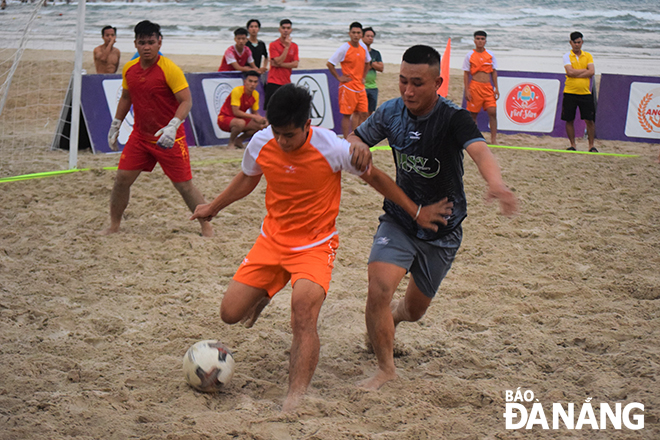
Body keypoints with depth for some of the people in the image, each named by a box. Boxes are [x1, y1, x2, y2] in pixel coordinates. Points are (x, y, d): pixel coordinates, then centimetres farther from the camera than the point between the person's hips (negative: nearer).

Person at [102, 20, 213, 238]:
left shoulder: (169, 69, -17)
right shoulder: (129, 69, 2)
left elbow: (186, 101, -19)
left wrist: (172, 126, -32)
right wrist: (115, 125, 18)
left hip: (168, 139, -5)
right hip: (139, 136, 5)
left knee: (184, 185, -1)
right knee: (121, 178, 2)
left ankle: (206, 227, 13)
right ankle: (114, 225, 18)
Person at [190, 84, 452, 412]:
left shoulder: (332, 149, -21)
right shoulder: (260, 144, -10)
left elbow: (375, 178, -4)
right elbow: (247, 179, 14)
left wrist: (417, 213, 2)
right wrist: (213, 208, 27)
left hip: (314, 246, -4)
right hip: (271, 240, 4)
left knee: (303, 317, -27)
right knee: (230, 313, 1)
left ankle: (295, 400, -26)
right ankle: (263, 295, 37)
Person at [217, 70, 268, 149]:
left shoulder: (255, 94, -1)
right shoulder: (237, 91, -22)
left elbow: (255, 113, 7)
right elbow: (236, 112, -26)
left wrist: (262, 119, -15)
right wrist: (254, 116, -26)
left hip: (239, 119, 7)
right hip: (224, 118, -7)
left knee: (260, 125, -11)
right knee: (240, 123, -38)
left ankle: (239, 140, 7)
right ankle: (231, 143, -10)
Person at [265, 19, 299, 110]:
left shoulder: (294, 46, 9)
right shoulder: (273, 45, -3)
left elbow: (295, 64, -1)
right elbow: (279, 61, -13)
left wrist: (279, 64, -11)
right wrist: (287, 47, -14)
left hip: (287, 82, 5)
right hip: (274, 82, -5)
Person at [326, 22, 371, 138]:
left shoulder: (363, 47, 7)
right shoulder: (344, 48, -11)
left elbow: (367, 62, 25)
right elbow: (329, 64, -10)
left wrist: (363, 77, 15)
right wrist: (339, 78, -10)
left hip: (360, 87, 6)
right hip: (348, 87, -6)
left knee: (363, 114, 5)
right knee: (346, 115, -2)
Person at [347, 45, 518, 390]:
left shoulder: (454, 118, -22)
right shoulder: (391, 112, -8)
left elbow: (479, 150, -42)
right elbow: (355, 138, 7)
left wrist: (496, 183, -64)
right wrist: (359, 149, -19)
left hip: (442, 231, -1)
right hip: (398, 220, 2)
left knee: (415, 310, 14)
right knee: (379, 289, -22)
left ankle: (393, 315, 53)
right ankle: (385, 367, -1)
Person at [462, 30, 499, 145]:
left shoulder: (490, 55, 9)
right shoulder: (470, 55, 1)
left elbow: (494, 72, 13)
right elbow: (466, 74, 2)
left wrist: (496, 88, 6)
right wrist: (467, 90, -5)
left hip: (488, 87, 2)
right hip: (475, 86, -2)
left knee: (492, 112, -9)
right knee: (473, 113, 2)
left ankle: (493, 139, -6)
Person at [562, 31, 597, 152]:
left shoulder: (588, 56, 8)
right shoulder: (567, 56, 2)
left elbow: (592, 72, -7)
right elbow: (570, 72, -14)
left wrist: (576, 74, -12)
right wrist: (585, 70, -8)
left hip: (585, 93, 1)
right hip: (570, 92, -1)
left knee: (590, 120, -3)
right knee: (569, 120, 2)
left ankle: (591, 145, 6)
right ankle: (572, 145, 14)